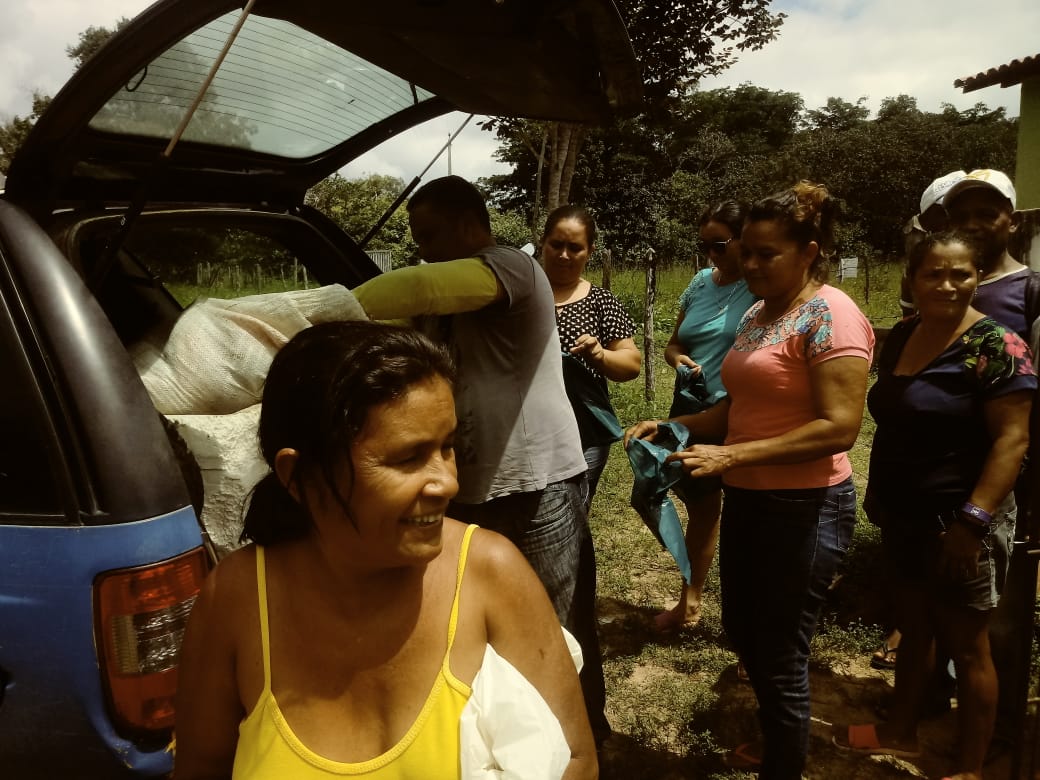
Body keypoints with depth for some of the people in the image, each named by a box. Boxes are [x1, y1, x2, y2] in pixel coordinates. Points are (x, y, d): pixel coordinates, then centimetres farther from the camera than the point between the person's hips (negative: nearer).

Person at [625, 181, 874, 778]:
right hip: (748, 500, 9)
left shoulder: (831, 315, -16)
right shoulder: (758, 313, 10)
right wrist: (673, 427, 1)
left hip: (805, 508, -9)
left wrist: (732, 455, -27)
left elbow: (839, 427, -24)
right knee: (745, 635, 23)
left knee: (780, 657, 6)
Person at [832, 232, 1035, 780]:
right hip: (904, 516, 7)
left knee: (964, 644, 7)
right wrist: (877, 490, 16)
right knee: (913, 626, 21)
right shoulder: (902, 336, 5)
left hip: (957, 522, -7)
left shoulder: (995, 346, -16)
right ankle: (901, 731, 39)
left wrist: (973, 520, -25)